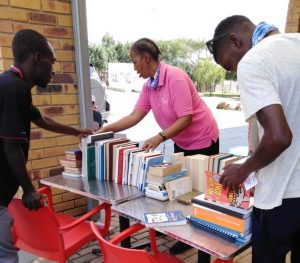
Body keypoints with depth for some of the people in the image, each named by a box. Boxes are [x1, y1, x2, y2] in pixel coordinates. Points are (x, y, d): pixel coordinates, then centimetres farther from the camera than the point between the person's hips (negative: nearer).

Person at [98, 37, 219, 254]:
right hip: (182, 142, 8)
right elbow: (135, 116, -7)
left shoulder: (175, 77, -27)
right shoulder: (149, 86, -2)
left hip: (202, 140, -8)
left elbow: (186, 118, -30)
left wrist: (160, 137, -38)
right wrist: (107, 129, -14)